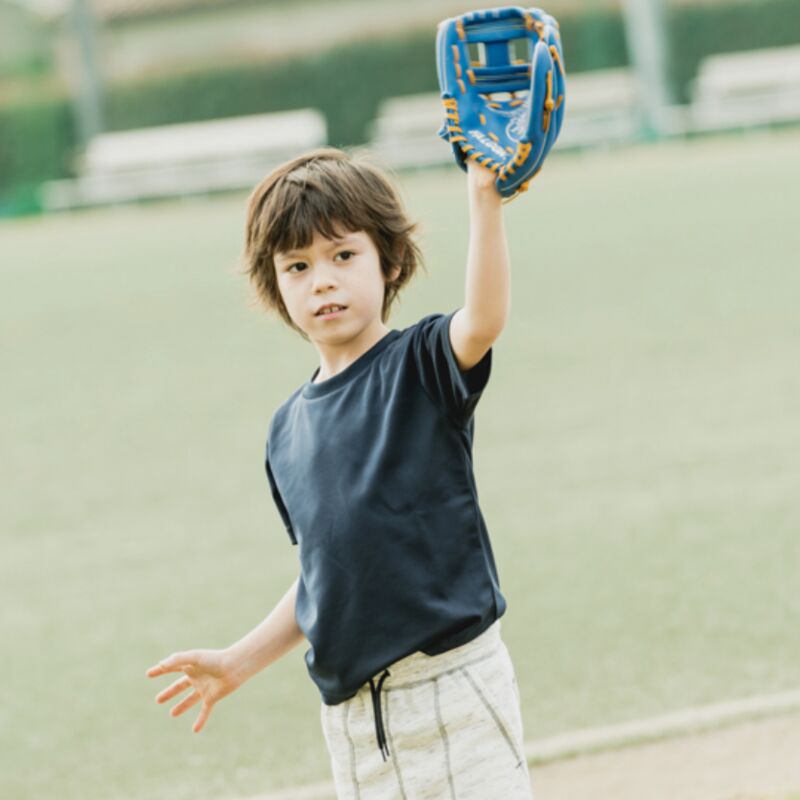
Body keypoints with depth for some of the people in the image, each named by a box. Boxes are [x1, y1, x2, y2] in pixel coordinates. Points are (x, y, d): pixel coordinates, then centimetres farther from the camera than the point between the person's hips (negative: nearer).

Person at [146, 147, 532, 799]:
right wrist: (239, 663, 16)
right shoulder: (287, 430, 11)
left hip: (452, 681, -5)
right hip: (352, 712, 5)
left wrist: (484, 199, -40)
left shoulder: (421, 366, -5)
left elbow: (484, 319, -28)